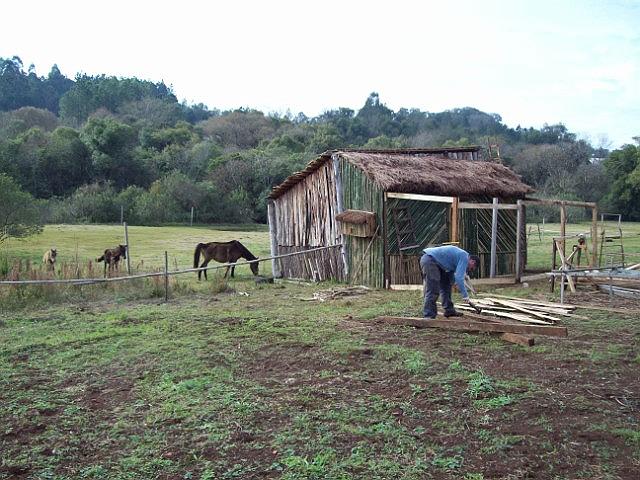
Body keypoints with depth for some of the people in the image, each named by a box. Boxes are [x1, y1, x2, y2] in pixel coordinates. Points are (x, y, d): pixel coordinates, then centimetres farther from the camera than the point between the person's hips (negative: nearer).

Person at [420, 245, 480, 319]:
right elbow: (459, 278, -19)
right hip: (429, 261, -11)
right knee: (432, 291, -13)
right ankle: (429, 316, -12)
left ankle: (449, 310, 22)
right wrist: (465, 296, -16)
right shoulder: (464, 257, -10)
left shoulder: (460, 255, 20)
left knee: (446, 285, 17)